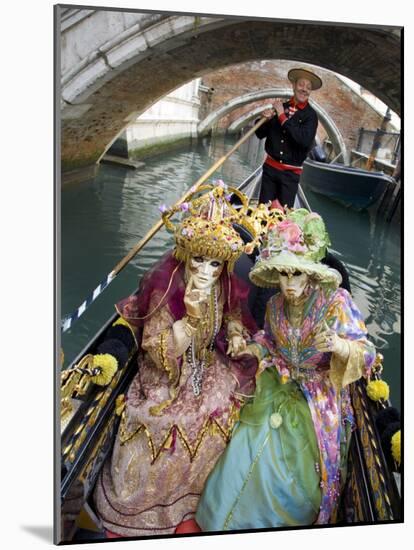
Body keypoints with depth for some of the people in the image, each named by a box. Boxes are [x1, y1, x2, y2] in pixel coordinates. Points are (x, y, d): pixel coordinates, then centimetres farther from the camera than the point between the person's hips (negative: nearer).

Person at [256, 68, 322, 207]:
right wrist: (265, 119, -14)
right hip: (270, 167, 3)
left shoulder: (310, 115, -5)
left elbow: (305, 141, -22)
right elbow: (260, 134, 9)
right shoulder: (280, 107, 3)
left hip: (291, 173, -2)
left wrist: (283, 117, -19)